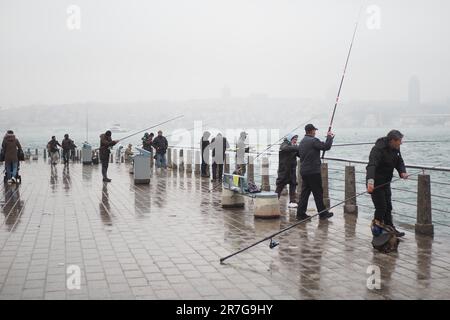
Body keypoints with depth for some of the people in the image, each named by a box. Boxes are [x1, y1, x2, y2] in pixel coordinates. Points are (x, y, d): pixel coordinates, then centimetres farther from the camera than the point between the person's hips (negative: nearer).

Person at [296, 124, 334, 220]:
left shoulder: (302, 142, 14)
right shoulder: (313, 140, -14)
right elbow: (326, 146, -17)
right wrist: (330, 137, -2)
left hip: (303, 171, 8)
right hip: (313, 171, -8)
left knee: (305, 192, 9)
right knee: (318, 193, 1)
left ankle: (301, 213, 7)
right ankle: (322, 213, 10)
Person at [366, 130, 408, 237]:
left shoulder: (395, 148, 1)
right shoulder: (378, 149, -27)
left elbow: (399, 161, 8)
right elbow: (371, 165, -40)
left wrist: (402, 172, -16)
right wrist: (370, 181, -55)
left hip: (386, 182, 9)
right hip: (376, 183, -9)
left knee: (388, 207, 15)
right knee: (381, 207, -7)